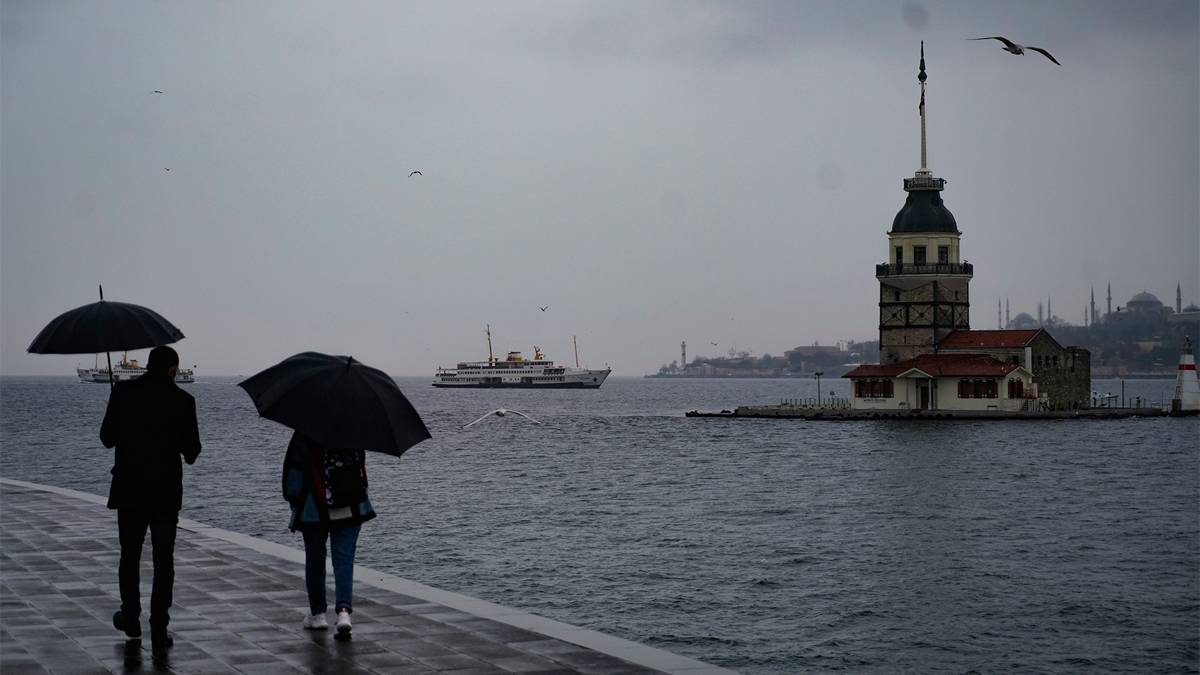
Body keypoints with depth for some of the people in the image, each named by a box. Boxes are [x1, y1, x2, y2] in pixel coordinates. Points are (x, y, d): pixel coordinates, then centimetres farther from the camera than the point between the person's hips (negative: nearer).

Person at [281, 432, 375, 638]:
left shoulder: (304, 435, -11)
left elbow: (294, 468, -9)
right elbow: (361, 464, 11)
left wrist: (293, 499, 5)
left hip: (315, 510, -2)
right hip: (352, 510, 2)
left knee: (315, 560, 13)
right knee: (344, 561, 1)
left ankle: (317, 614, 21)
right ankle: (344, 610, -18)